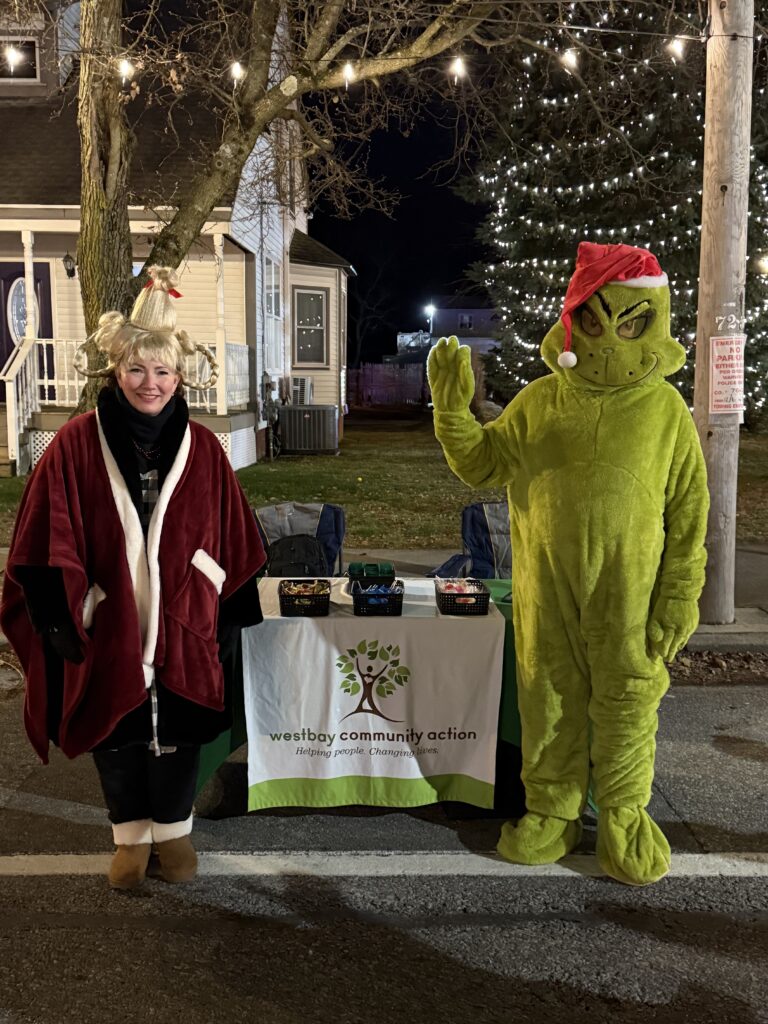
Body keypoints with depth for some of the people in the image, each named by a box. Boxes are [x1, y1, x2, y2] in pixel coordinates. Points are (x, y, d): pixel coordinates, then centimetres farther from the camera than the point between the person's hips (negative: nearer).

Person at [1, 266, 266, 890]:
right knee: (118, 736, 14)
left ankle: (173, 830, 36)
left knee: (177, 737, 13)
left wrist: (229, 625, 2)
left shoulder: (203, 450, -2)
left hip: (182, 629, 1)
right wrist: (63, 623, -9)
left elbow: (231, 547, 2)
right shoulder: (76, 446, -7)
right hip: (108, 629, 0)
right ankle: (131, 836, 36)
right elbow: (50, 548, -6)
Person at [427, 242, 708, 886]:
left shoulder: (663, 409, -4)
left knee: (625, 700, 9)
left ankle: (624, 817, 28)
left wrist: (679, 597, -5)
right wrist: (453, 409, -7)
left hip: (628, 590, -2)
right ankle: (553, 812, 29)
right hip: (545, 585, 2)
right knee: (549, 697, 12)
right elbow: (483, 466, 8)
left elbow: (688, 512, -2)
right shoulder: (538, 402, 2)